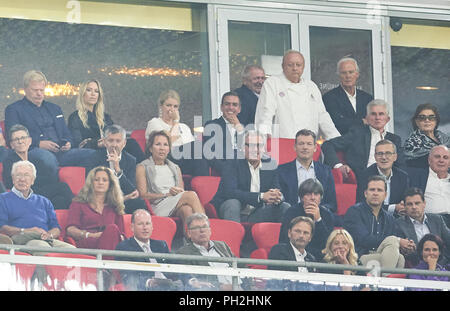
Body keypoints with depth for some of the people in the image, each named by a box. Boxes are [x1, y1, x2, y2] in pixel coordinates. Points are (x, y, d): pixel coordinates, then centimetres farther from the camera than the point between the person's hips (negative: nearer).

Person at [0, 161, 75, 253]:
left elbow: (56, 228, 21)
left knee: (72, 249, -28)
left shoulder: (44, 201, 32)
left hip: (48, 240, 4)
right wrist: (24, 231, -12)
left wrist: (49, 234, -4)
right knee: (42, 247, -41)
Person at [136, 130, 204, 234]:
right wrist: (167, 194, -10)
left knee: (187, 209, -36)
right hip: (157, 207, -4)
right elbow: (143, 195, -1)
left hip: (177, 208, 4)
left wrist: (178, 192, -4)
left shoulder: (175, 168, 29)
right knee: (191, 195, -30)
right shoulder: (143, 167, 12)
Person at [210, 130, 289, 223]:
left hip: (255, 216, 4)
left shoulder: (270, 165, 4)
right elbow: (229, 191, -24)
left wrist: (278, 197, -27)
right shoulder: (233, 163, -10)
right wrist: (261, 196, -32)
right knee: (232, 203, -34)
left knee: (285, 207, -10)